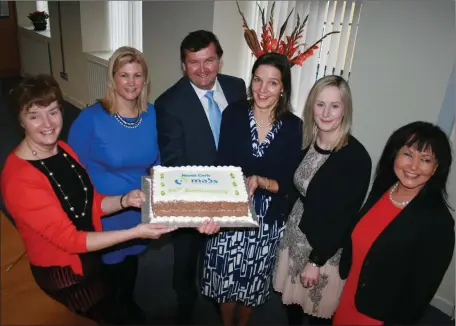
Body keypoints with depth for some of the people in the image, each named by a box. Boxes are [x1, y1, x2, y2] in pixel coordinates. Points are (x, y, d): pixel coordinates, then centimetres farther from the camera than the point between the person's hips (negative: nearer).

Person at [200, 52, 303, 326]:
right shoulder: (233, 114, -9)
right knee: (227, 279, 15)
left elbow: (288, 183, -7)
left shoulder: (293, 126, -9)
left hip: (269, 219, 1)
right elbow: (222, 169, -12)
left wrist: (259, 181, -26)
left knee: (254, 282, 20)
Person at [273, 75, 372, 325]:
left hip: (328, 247, -5)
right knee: (291, 300, 21)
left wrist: (316, 260, -14)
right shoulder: (307, 142, -3)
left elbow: (345, 217, -18)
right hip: (296, 234, 5)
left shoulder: (357, 157, -22)